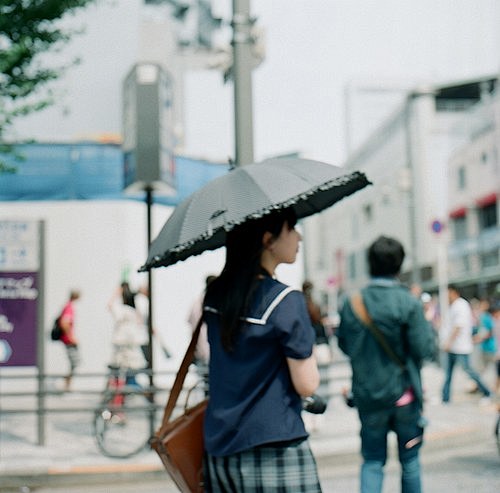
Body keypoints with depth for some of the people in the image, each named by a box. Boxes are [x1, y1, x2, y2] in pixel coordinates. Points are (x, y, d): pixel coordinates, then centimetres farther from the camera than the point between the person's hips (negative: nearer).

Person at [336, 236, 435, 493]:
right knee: (409, 459, 14)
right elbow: (423, 349, -14)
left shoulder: (351, 303, -4)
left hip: (366, 395, 2)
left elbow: (344, 345, 4)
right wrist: (428, 326, 4)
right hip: (403, 394, -2)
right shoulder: (409, 303, -14)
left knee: (372, 460, 10)